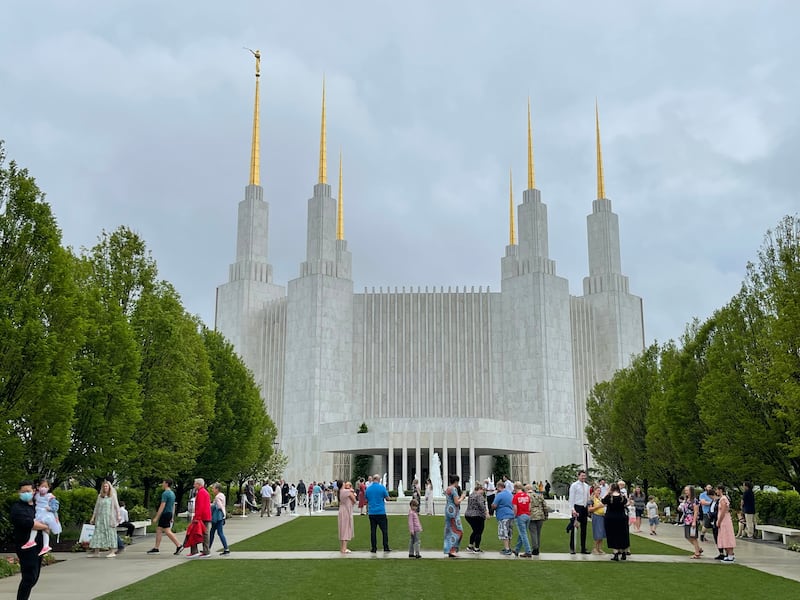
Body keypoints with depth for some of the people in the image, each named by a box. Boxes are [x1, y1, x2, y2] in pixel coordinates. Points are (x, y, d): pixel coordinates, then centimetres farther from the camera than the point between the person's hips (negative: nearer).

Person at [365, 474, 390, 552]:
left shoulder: (368, 489, 5)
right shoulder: (382, 487, -7)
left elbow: (366, 501, 14)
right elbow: (387, 497, 3)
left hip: (371, 513, 3)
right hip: (381, 512, -3)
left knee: (373, 531, 6)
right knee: (384, 530, 5)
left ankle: (373, 548, 5)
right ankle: (386, 547, 4)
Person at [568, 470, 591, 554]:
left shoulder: (586, 486, 12)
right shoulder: (574, 485, -6)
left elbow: (588, 498, 17)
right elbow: (571, 498, -9)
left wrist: (588, 508, 11)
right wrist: (573, 509, -16)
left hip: (585, 508, 6)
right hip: (577, 507, -6)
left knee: (584, 529, 10)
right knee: (574, 528, -4)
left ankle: (583, 548, 16)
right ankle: (572, 548, 3)